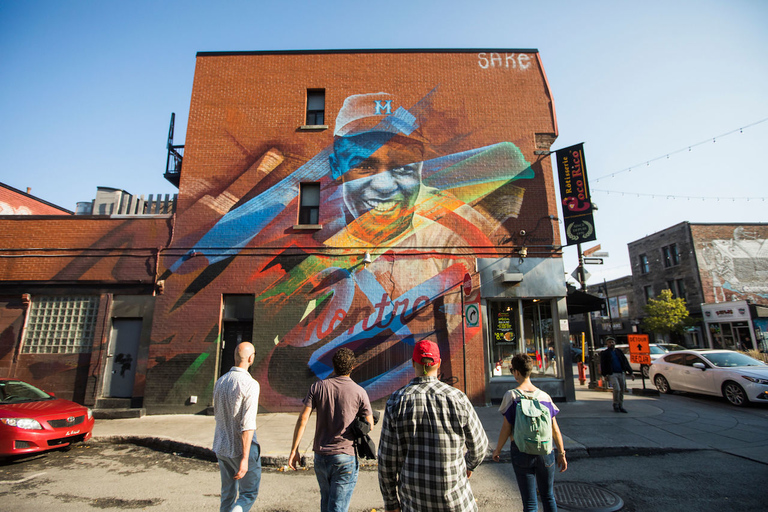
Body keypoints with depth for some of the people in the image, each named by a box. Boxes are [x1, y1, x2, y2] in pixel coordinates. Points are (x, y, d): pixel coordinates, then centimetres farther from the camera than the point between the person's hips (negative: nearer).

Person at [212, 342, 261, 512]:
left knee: (228, 495, 19)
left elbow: (217, 416, 13)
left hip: (221, 447, 7)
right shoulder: (250, 384, -21)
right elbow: (247, 424, -24)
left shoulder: (220, 382, 2)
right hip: (242, 448, -7)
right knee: (249, 494, 10)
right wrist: (244, 459, -21)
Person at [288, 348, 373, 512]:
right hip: (345, 457, -3)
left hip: (320, 455, 4)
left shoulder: (318, 387, -2)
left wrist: (294, 450, -1)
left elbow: (302, 419, -6)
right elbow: (369, 425, 0)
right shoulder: (359, 392, -8)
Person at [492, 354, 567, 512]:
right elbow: (555, 429, 2)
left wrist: (497, 450, 4)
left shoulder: (511, 395, -11)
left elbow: (506, 428, -10)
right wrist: (561, 453, 15)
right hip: (545, 451, 3)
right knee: (548, 496, 22)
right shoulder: (545, 396, -3)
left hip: (521, 452, -3)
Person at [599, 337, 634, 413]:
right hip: (612, 374, -5)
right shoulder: (604, 353, 2)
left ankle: (621, 406, 19)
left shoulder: (619, 352, 15)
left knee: (622, 391, 6)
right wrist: (605, 375, -10)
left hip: (621, 373, 5)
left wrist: (630, 373, 9)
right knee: (617, 389, -18)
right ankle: (615, 405, 1)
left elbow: (625, 362, 15)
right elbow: (602, 365, -2)